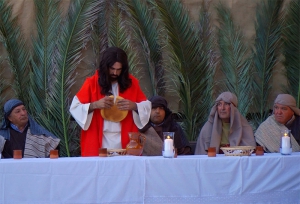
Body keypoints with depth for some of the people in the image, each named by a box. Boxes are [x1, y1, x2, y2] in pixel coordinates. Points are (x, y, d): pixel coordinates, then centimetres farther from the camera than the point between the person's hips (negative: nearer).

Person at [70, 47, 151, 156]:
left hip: (124, 142, 2)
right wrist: (94, 105, -18)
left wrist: (134, 106, -13)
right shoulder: (92, 83, -1)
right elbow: (74, 108, -3)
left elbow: (147, 107, 8)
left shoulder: (131, 83, 5)